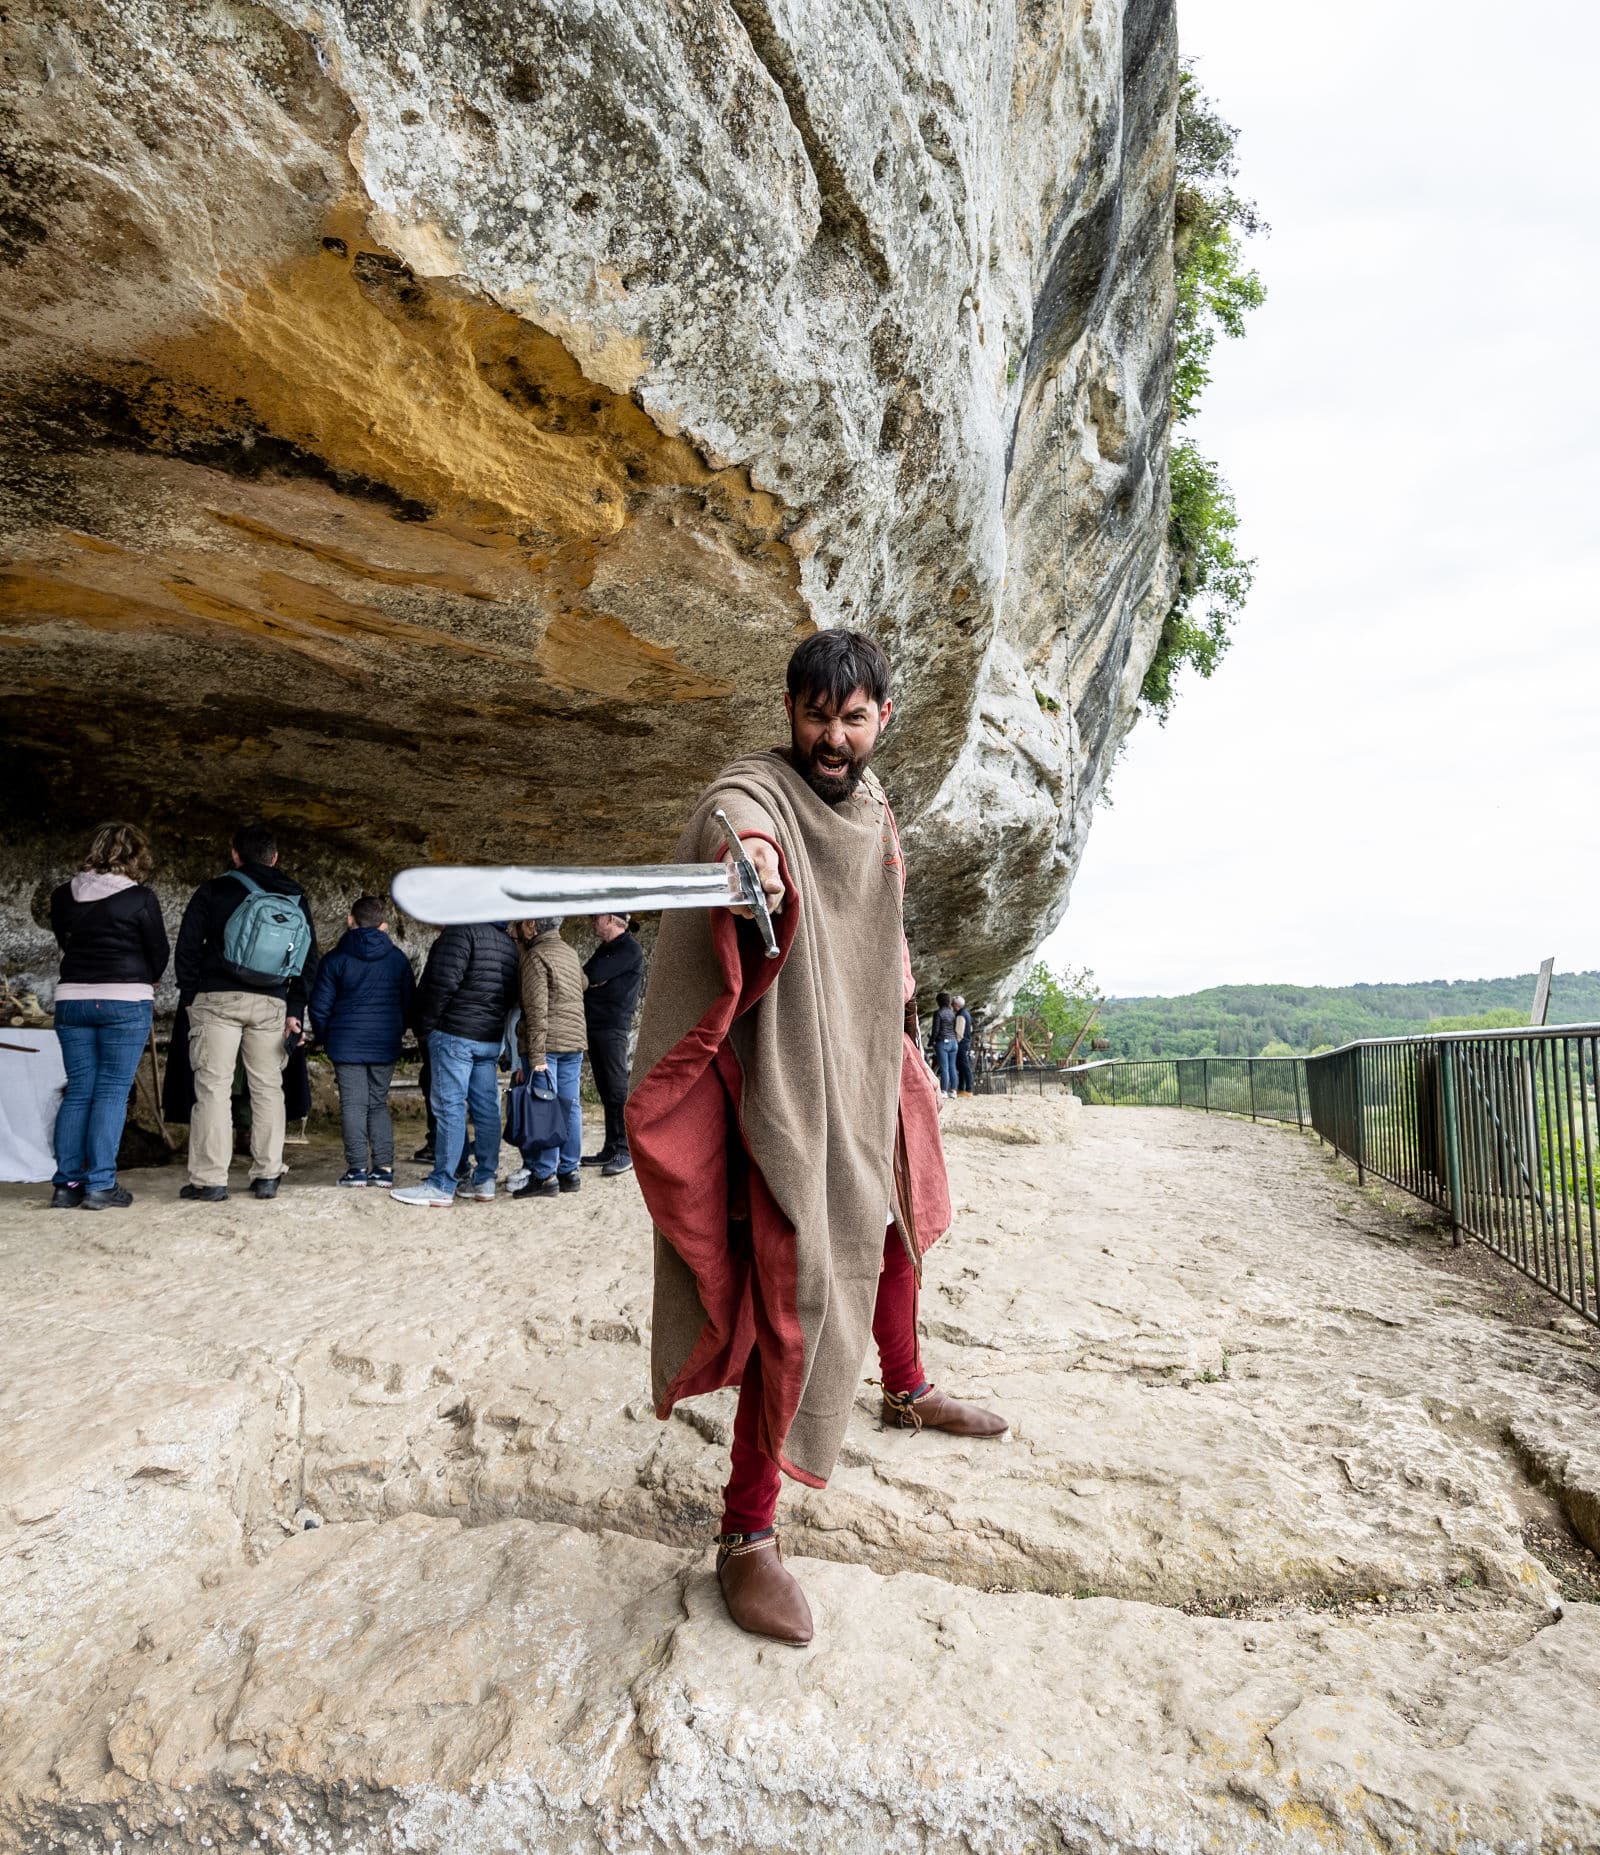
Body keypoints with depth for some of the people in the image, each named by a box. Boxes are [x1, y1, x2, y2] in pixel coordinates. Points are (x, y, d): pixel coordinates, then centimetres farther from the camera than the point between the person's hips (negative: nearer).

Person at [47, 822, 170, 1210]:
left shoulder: (63, 897, 7)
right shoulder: (140, 897, -7)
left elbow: (64, 944, 15)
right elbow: (159, 953, 0)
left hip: (71, 998, 5)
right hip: (125, 1002, -4)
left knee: (78, 1090, 10)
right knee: (112, 1091, -1)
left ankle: (66, 1184, 9)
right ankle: (100, 1185, -2)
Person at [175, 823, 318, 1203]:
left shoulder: (214, 891, 2)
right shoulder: (296, 899, 11)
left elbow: (187, 946, -1)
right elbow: (309, 958, 10)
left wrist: (190, 995, 9)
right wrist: (295, 1011, 10)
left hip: (216, 999, -2)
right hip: (271, 1004, 3)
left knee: (213, 1086, -1)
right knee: (268, 1087, 8)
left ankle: (209, 1180, -1)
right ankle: (267, 1176, 10)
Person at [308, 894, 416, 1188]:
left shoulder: (335, 959, -3)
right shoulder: (397, 959, 3)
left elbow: (319, 1007, -2)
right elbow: (410, 1002, 7)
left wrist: (328, 1039, 14)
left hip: (346, 1044, -2)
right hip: (386, 1045, 2)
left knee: (353, 1104, 3)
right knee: (379, 1103, 10)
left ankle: (358, 1168, 0)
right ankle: (384, 1167, 5)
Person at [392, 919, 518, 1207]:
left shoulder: (462, 931, -8)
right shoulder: (508, 942, 17)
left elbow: (443, 982, -16)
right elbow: (511, 995, 17)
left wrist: (425, 1027, -7)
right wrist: (493, 1024, 17)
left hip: (454, 1034, -8)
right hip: (491, 1039, 8)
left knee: (449, 1107, -5)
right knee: (486, 1108, 8)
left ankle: (442, 1186, -3)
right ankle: (485, 1182, 11)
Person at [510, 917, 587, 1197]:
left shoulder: (536, 956, -10)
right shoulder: (569, 952, 14)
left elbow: (537, 1008, -17)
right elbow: (584, 983, 31)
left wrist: (536, 1056, -19)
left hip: (546, 1041, -7)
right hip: (575, 1040, 8)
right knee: (569, 1105, 10)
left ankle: (545, 1176, -1)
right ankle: (569, 1171, 16)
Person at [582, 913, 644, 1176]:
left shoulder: (629, 949, -8)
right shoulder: (604, 948, 22)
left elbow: (593, 975, -17)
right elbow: (588, 978, 15)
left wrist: (586, 976, 4)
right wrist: (594, 979, -6)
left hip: (613, 1027, -9)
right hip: (595, 1026, 9)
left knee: (617, 1089, -9)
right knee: (605, 1091, 10)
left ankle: (625, 1151, -8)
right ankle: (611, 1149, 14)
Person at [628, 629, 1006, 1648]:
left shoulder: (876, 810, 8)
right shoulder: (759, 788, -17)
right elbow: (736, 816, -44)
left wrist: (902, 1049, 24)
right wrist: (750, 850, -67)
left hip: (870, 1068, 9)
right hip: (790, 1078, -8)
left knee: (897, 1224, 25)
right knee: (799, 1289, -13)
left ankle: (907, 1388, 52)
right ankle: (748, 1535, 2)